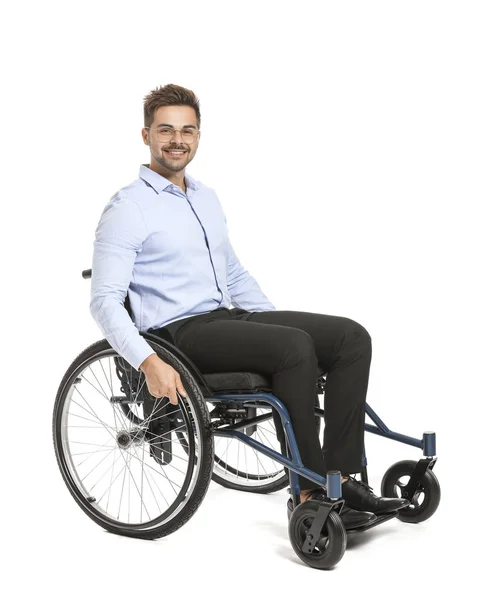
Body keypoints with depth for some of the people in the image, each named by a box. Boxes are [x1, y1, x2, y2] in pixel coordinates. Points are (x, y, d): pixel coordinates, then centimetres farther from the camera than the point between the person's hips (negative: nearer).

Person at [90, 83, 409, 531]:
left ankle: (342, 477, -15)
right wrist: (149, 362, -27)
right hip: (180, 332, -8)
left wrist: (281, 323, 17)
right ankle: (310, 493, -22)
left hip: (228, 315, 8)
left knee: (351, 337, -11)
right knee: (295, 347, -32)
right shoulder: (128, 208, -5)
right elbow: (105, 300, -13)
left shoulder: (207, 199, 19)